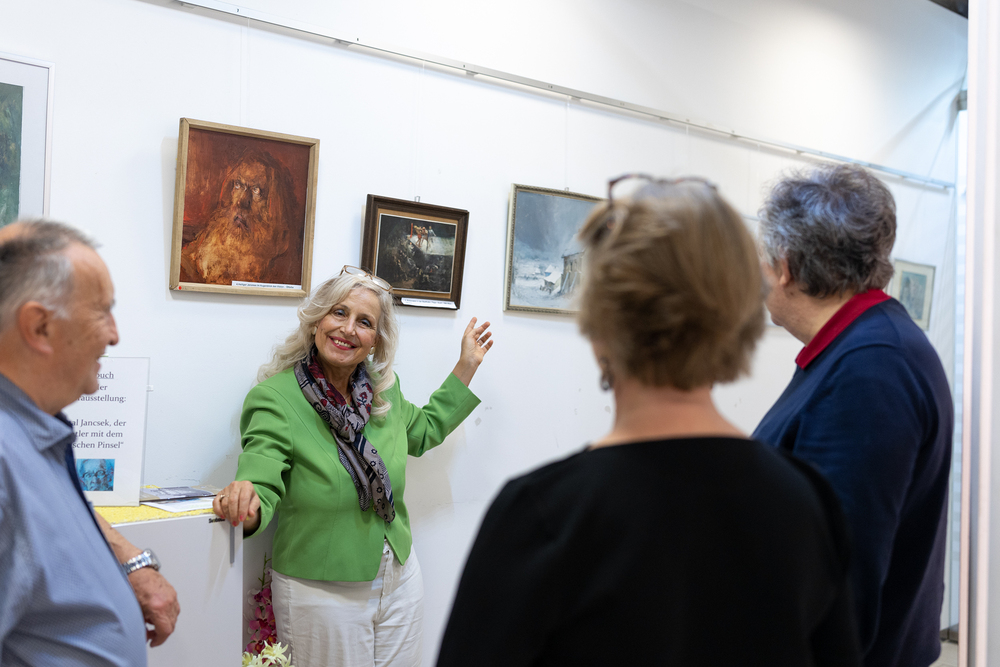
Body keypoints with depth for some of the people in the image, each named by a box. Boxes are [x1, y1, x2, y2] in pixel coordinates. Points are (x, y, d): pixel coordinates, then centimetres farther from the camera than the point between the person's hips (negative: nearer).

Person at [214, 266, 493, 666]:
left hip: (399, 580, 6)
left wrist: (467, 366, 18)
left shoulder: (382, 388, 1)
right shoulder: (275, 398, -17)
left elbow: (422, 431, 21)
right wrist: (244, 505, -48)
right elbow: (262, 483, -25)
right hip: (319, 593, -5)